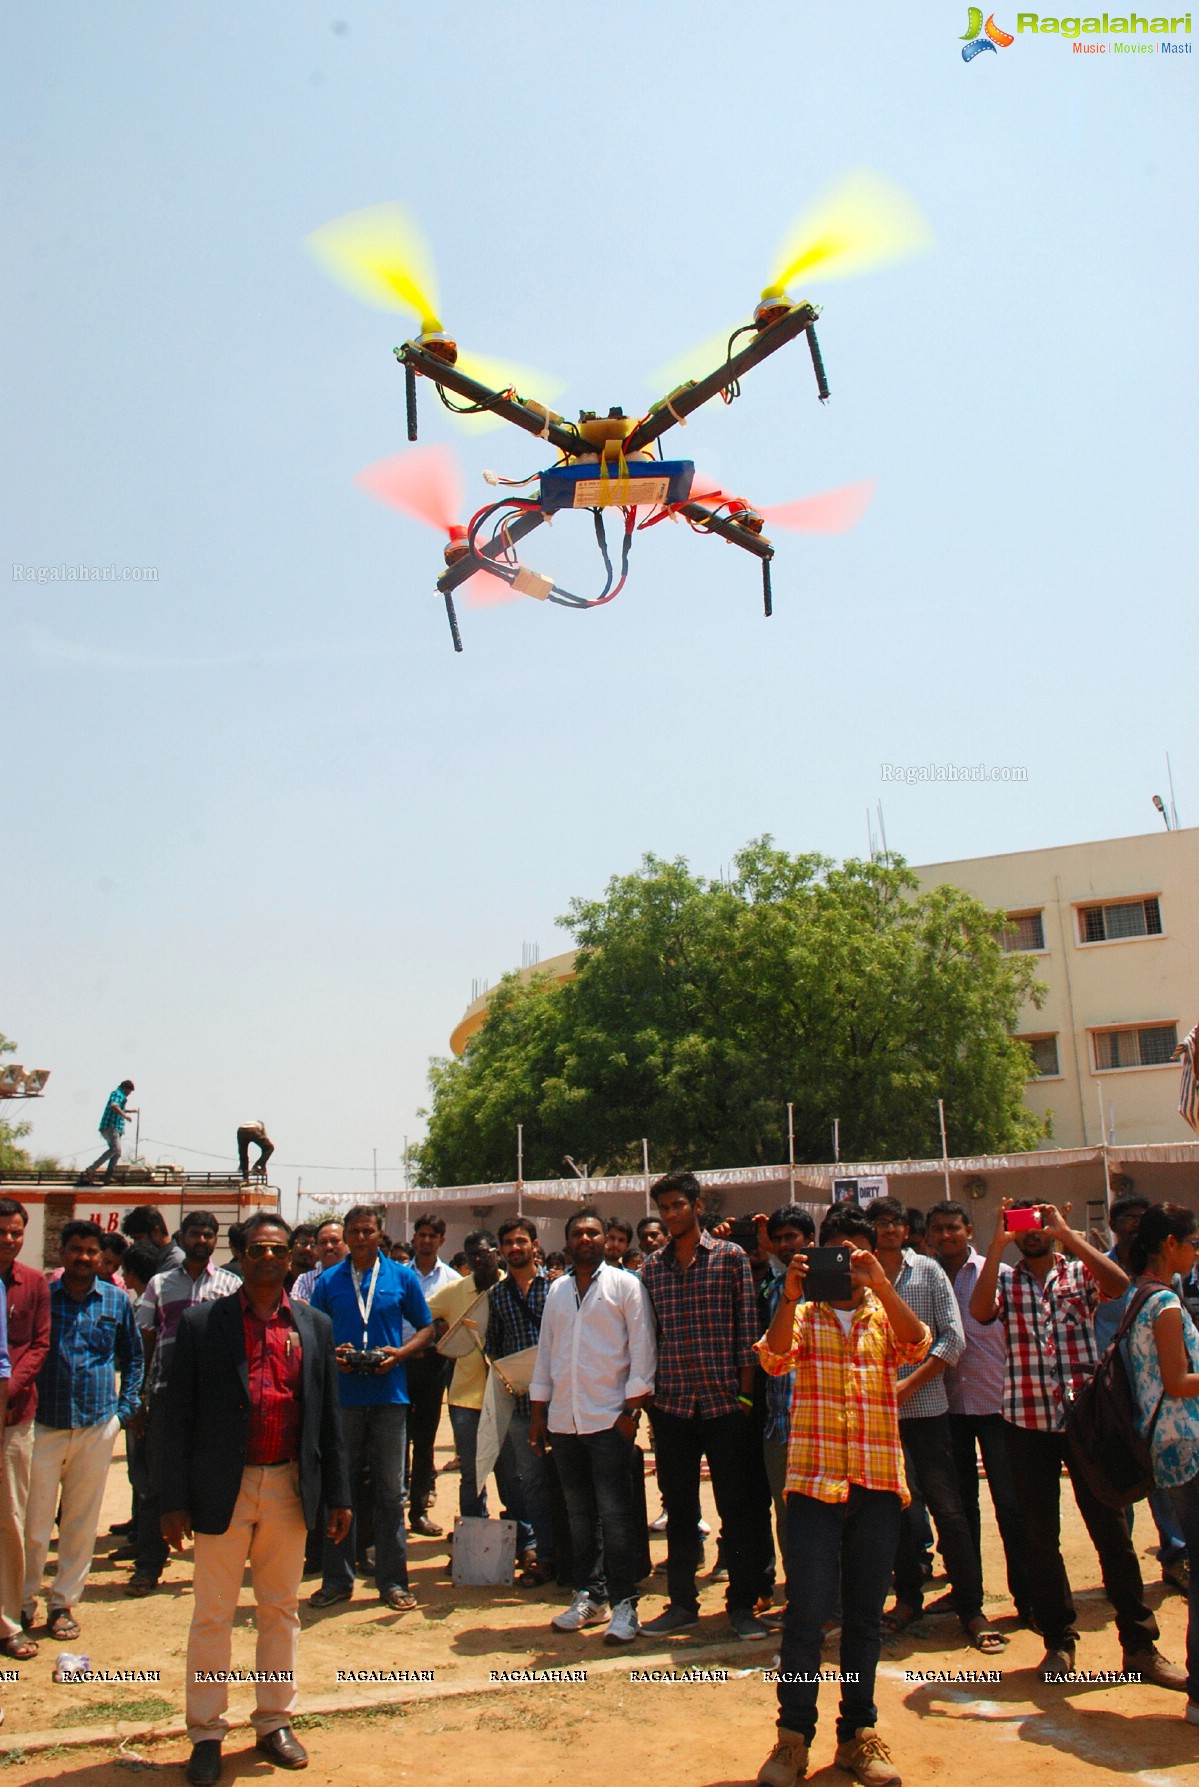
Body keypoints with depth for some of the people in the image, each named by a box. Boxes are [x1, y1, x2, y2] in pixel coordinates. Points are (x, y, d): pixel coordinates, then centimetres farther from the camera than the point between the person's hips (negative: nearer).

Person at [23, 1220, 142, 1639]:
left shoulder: (117, 1301, 5)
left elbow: (132, 1358, 14)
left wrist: (124, 1409, 6)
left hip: (97, 1427, 2)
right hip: (44, 1425, -1)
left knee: (81, 1522, 9)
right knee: (34, 1520, 1)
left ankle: (63, 1602, 22)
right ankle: (23, 1599, 18)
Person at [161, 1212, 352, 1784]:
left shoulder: (314, 1325, 5)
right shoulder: (202, 1323, -3)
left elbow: (328, 1415, 8)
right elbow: (178, 1415, -3)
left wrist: (337, 1494, 6)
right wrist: (175, 1500, -7)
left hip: (289, 1487, 3)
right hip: (223, 1489, -2)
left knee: (281, 1610, 13)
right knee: (213, 1615, 6)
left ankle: (275, 1721, 28)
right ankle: (206, 1734, 20)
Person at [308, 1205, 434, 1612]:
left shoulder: (402, 1277, 6)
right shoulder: (328, 1281, 8)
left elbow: (426, 1328, 9)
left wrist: (398, 1354, -9)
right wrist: (331, 1354, -9)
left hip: (389, 1393, -1)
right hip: (342, 1394, 1)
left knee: (390, 1491, 4)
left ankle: (392, 1581, 13)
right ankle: (337, 1578, 18)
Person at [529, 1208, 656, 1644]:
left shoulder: (625, 1284, -1)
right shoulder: (557, 1291, 14)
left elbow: (642, 1348, -5)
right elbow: (545, 1351, 17)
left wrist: (633, 1409, -11)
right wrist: (537, 1413, 13)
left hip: (609, 1418, -5)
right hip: (563, 1420, 5)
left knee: (614, 1513, -3)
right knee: (579, 1513, 10)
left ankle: (623, 1604, 4)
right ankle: (589, 1596, 20)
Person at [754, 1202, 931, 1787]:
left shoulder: (886, 1315, 10)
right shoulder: (803, 1315, 7)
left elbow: (917, 1346, -11)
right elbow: (775, 1358, -12)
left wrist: (881, 1284, -23)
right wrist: (790, 1296, -26)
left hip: (878, 1483, 2)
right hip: (815, 1479, -2)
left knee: (866, 1615, 10)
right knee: (807, 1611, -5)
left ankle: (858, 1732, 24)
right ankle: (794, 1734, 9)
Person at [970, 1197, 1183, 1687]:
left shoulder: (1078, 1273, 5)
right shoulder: (1006, 1283, 6)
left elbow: (1118, 1284, -17)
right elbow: (980, 1311, -16)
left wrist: (1067, 1234, -18)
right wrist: (997, 1243, -17)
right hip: (1027, 1422, 1)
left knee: (1110, 1528, 2)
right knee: (1041, 1536, 8)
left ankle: (1139, 1644, 13)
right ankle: (1058, 1640, 22)